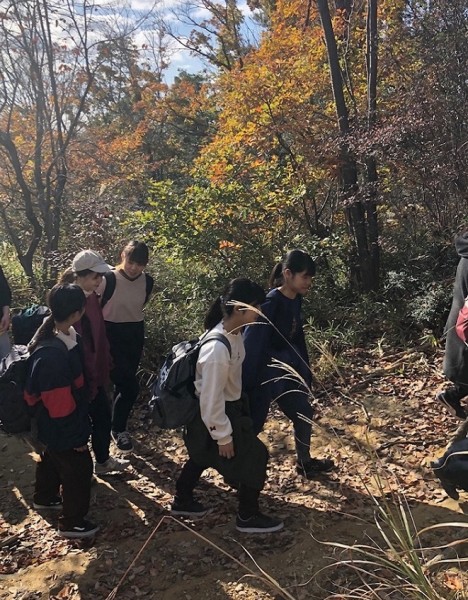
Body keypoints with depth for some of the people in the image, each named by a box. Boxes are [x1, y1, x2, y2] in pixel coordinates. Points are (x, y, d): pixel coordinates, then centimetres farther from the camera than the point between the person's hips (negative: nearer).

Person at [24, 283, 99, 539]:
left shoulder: (56, 335, -8)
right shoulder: (53, 356, -38)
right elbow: (60, 405, -30)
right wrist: (77, 436, -18)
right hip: (61, 428, -9)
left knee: (52, 459, 30)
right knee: (79, 469, 9)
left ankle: (44, 498, 54)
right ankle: (72, 523, 29)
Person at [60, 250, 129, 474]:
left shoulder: (91, 296, 1)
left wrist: (106, 362, 16)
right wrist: (83, 378, -22)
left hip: (96, 371, 9)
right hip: (80, 376, -9)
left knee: (103, 416, 22)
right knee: (81, 422, 9)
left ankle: (103, 461, 43)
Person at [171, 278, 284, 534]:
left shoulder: (232, 332, -7)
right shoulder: (218, 349, -36)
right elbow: (211, 399, -28)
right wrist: (224, 436, -18)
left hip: (228, 405, 9)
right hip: (212, 415, -9)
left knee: (202, 455, 26)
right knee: (254, 456, 5)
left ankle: (182, 501, 48)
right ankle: (248, 517, 26)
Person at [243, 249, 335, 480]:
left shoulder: (296, 300, -1)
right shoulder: (270, 303, -25)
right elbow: (252, 343, -24)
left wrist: (304, 371, 17)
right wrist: (246, 385, -22)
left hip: (287, 368, 9)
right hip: (264, 372, -8)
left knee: (304, 414, 19)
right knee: (252, 423, 6)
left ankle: (304, 462, 41)